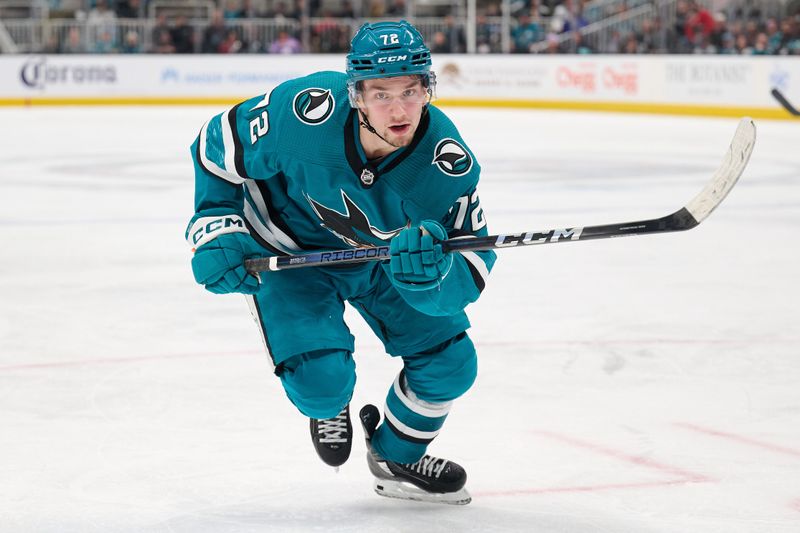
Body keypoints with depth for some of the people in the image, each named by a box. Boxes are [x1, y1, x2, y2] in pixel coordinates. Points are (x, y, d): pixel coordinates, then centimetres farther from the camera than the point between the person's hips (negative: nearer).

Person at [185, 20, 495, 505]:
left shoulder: (448, 163, -30)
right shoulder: (303, 112, -36)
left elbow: (473, 257, -26)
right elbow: (220, 143, -17)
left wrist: (432, 274, -49)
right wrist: (215, 231, -22)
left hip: (377, 257, 3)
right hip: (287, 254, -3)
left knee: (450, 363, -1)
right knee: (323, 376, -22)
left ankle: (397, 458, 32)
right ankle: (327, 405, 20)